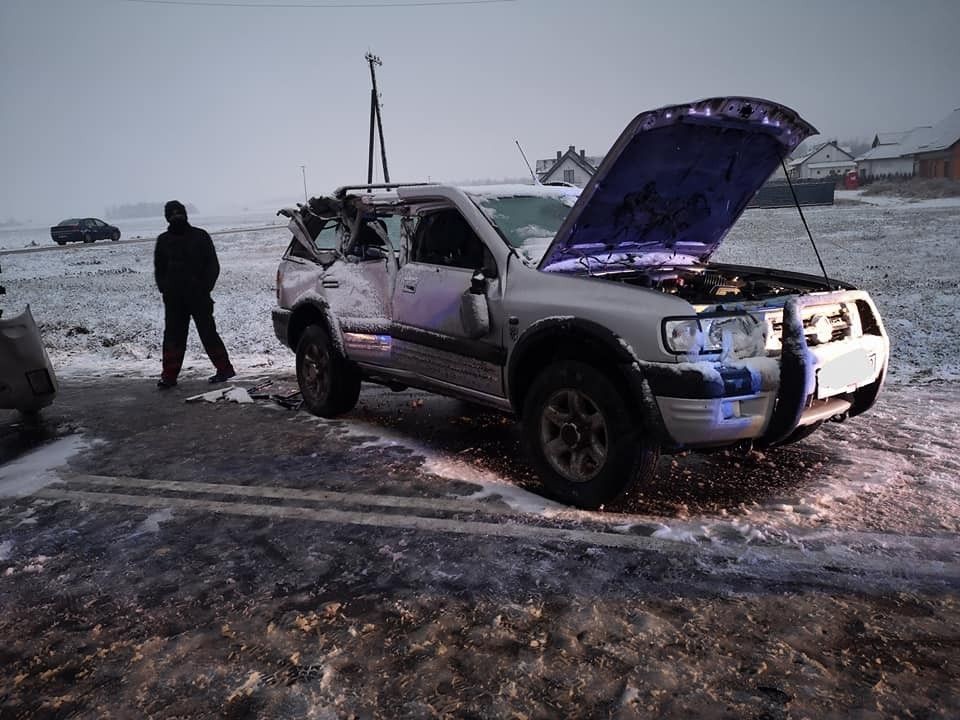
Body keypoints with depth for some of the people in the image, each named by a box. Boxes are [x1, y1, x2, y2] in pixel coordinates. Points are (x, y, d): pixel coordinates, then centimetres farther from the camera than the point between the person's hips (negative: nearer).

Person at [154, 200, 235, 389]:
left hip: (199, 295, -3)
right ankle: (169, 375, 7)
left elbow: (213, 265, 2)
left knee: (208, 332, -1)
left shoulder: (200, 236, 2)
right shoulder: (163, 240, 11)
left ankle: (224, 368, 7)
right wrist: (164, 289, 2)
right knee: (172, 336, 3)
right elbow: (159, 269, 17)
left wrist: (205, 287, -9)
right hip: (174, 298, 3)